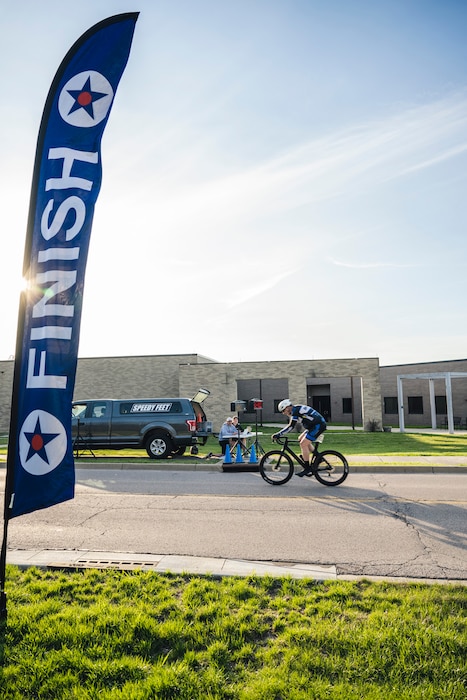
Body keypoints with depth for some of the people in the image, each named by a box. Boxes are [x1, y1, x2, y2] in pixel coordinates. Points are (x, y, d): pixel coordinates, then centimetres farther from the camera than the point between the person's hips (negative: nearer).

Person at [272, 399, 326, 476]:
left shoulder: (295, 411, -16)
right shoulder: (296, 410, 14)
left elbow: (291, 426, -22)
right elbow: (290, 426, 18)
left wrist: (278, 434, -20)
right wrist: (279, 434, 13)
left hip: (318, 425, -10)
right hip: (315, 425, 10)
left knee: (303, 444, -10)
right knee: (301, 439, 16)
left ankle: (307, 469, -5)